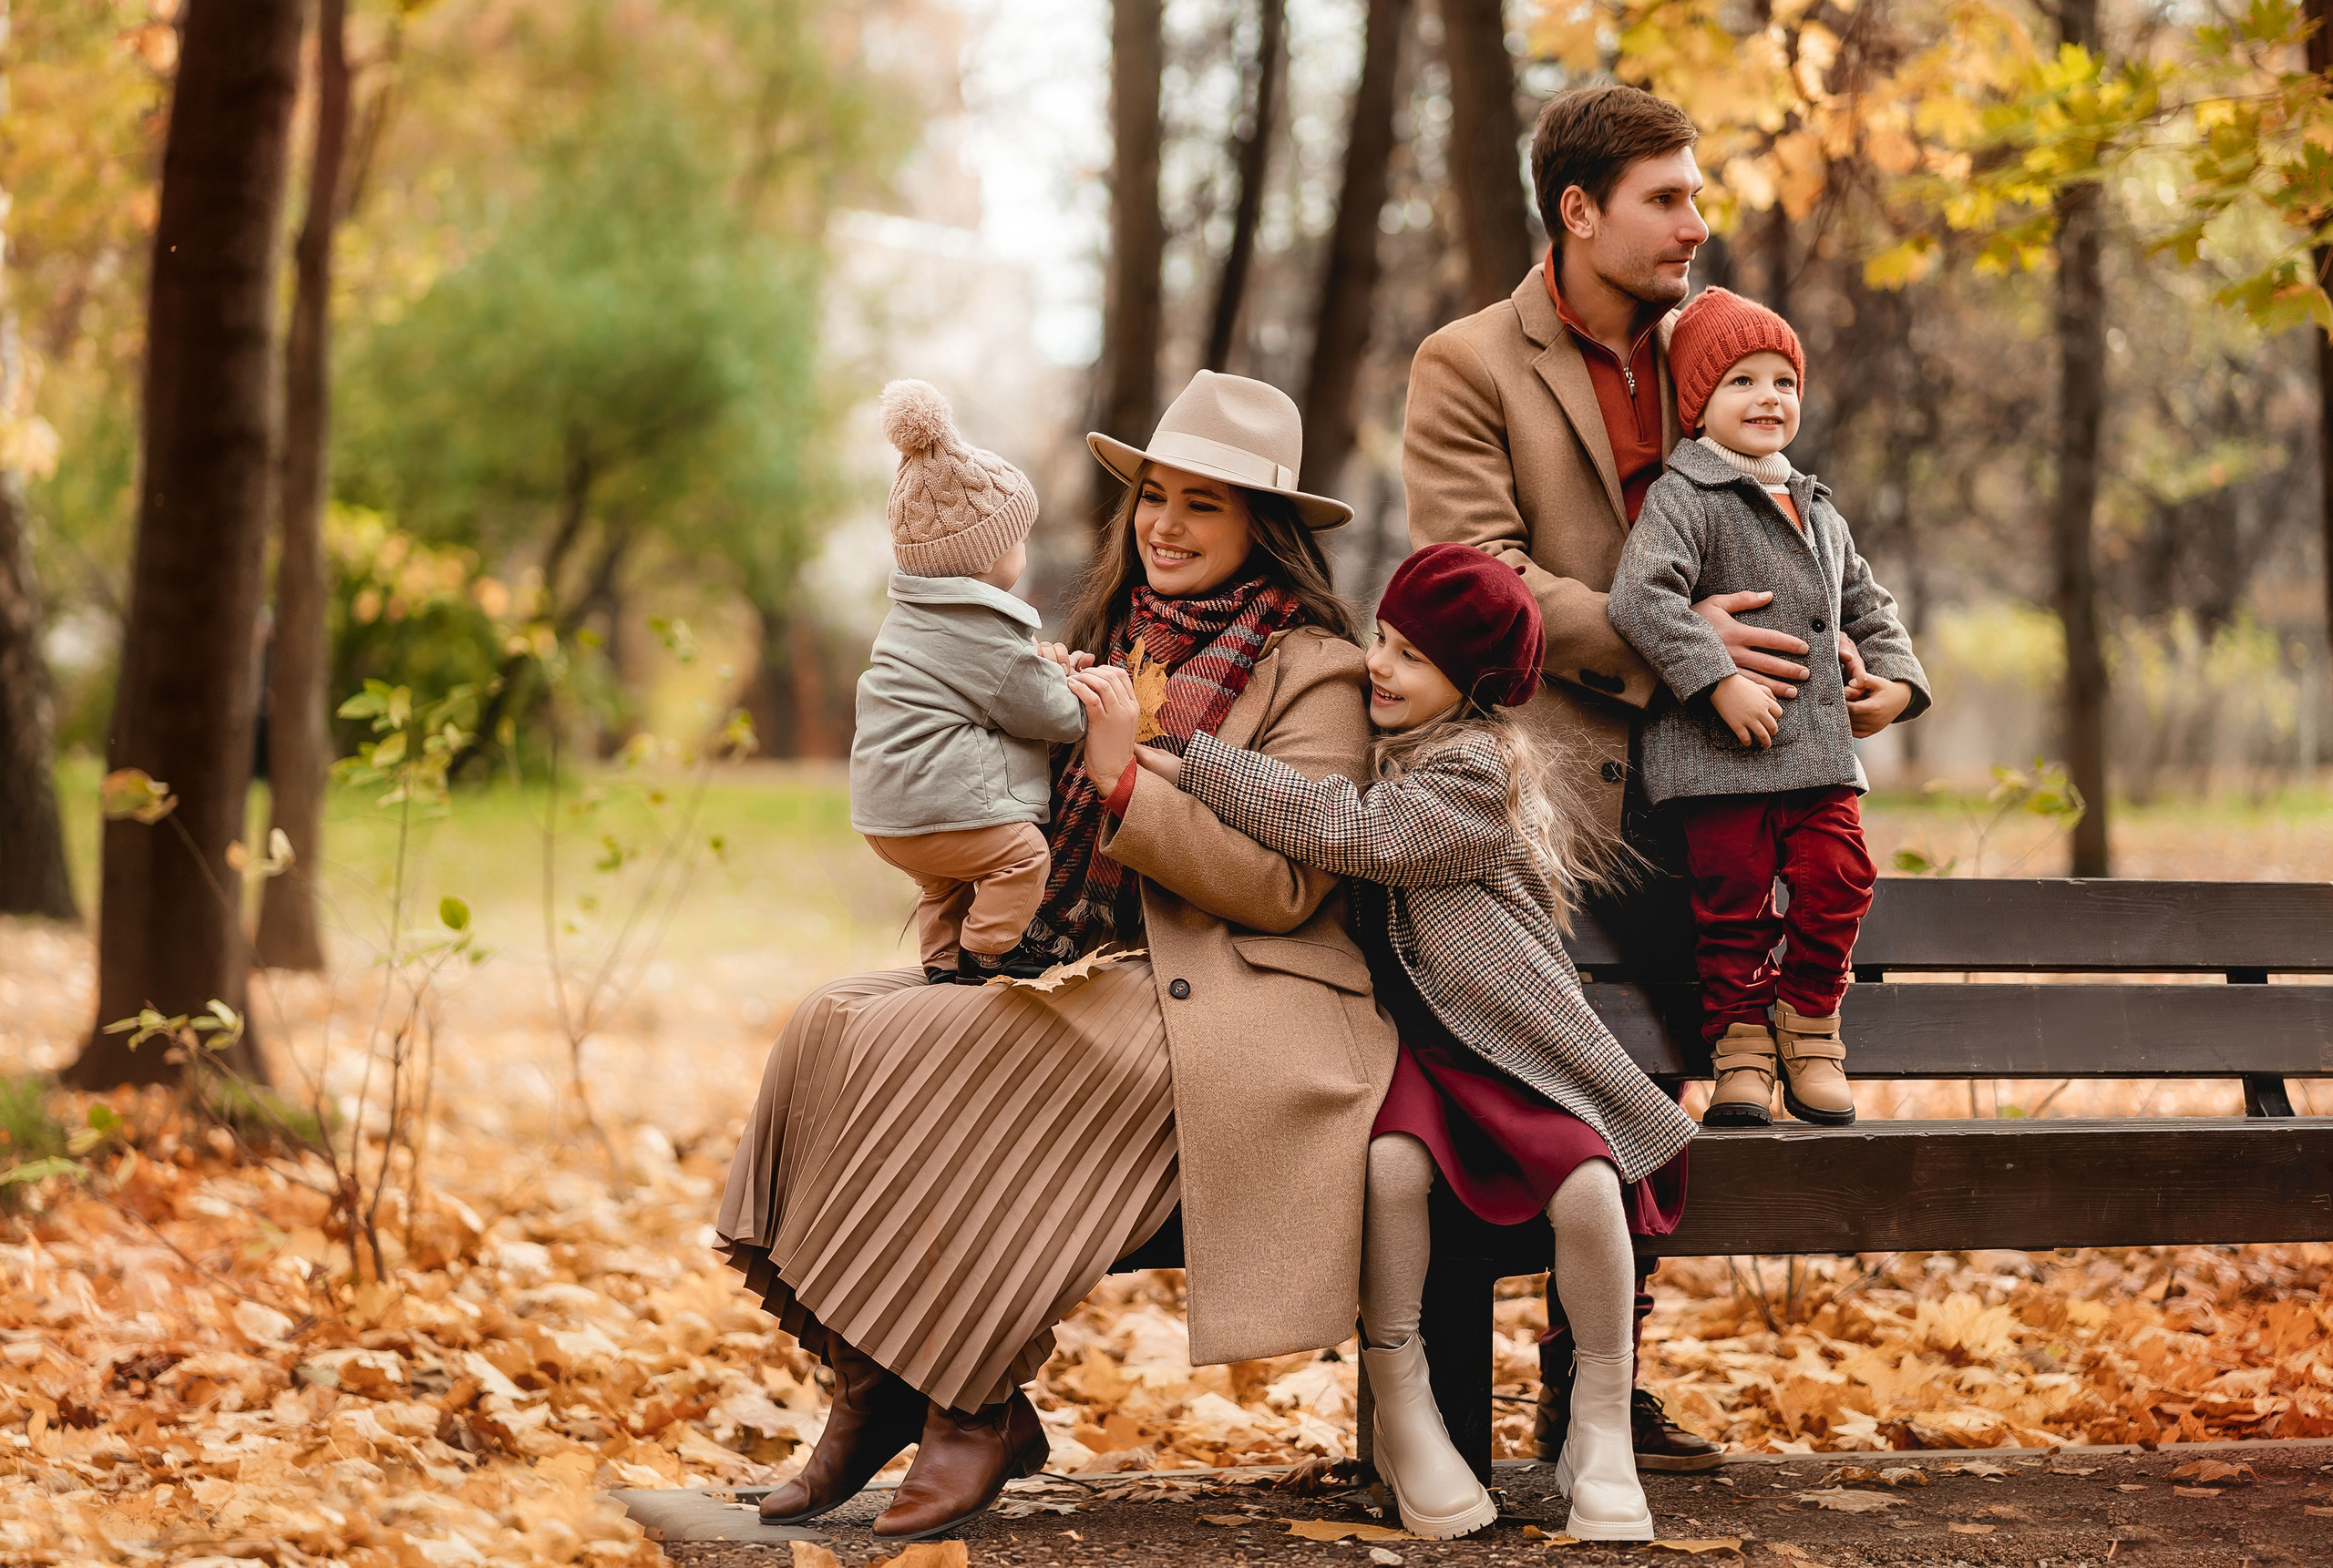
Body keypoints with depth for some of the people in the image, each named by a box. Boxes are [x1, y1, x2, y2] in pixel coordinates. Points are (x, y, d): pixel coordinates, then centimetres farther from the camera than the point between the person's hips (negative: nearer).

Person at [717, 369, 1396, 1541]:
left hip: (1222, 1004, -7)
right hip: (1082, 972, 8)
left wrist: (1129, 780, -18)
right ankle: (876, 1395, -14)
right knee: (834, 1027, -14)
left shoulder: (1314, 673, -4)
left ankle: (971, 1405, -16)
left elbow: (1284, 885, -13)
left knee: (948, 1056, -27)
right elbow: (1030, 837, 21)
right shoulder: (1111, 643, 18)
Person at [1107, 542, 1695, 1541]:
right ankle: (1401, 1413, -16)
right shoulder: (1384, 746, 13)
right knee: (1393, 1158, -30)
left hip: (1509, 1038, -4)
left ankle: (1601, 1431, -8)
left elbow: (1351, 832, -24)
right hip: (1408, 1034, 4)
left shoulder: (1481, 766, -9)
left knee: (1586, 1182, -28)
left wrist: (1168, 761, -24)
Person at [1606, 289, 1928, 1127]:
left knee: (1836, 878, -2)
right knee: (1733, 901, -2)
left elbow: (1868, 607, 29)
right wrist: (1719, 681, -24)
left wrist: (1894, 680, 11)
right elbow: (1641, 597, -20)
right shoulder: (1682, 499, -6)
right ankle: (1741, 1045, 13)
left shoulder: (1818, 513, 19)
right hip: (1718, 756, -6)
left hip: (1820, 749, 6)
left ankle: (1809, 1025, 17)